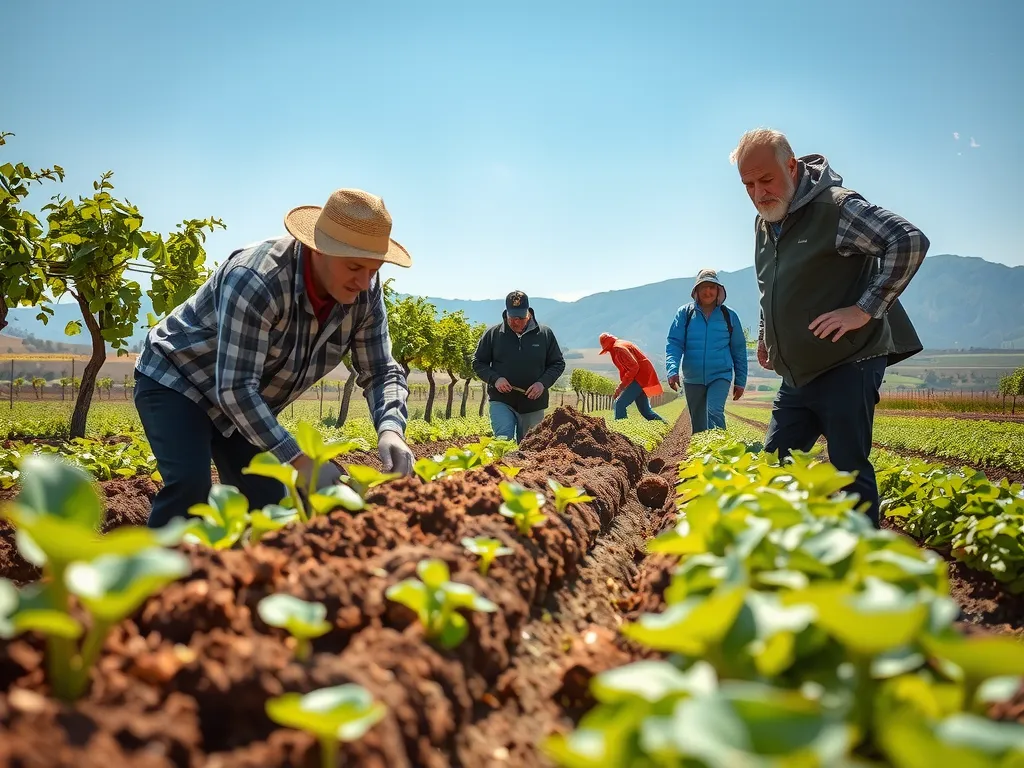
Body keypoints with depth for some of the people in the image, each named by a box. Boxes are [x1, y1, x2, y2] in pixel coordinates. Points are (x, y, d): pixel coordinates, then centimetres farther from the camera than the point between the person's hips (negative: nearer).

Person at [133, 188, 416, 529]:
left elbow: (381, 372, -10)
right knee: (190, 486, -26)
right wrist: (301, 461, -43)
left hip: (249, 405, 7)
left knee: (267, 502, 1)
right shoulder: (257, 279, -36)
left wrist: (391, 429, -32)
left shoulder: (366, 294, -16)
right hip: (175, 380, -7)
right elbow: (234, 387, -38)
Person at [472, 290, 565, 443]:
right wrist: (495, 379, -13)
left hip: (533, 404, 2)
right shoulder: (493, 333, 0)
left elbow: (558, 363, 8)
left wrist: (543, 383, -10)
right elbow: (478, 363, 6)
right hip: (501, 402, -1)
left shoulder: (545, 334, 2)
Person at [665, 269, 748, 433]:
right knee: (698, 425, 11)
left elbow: (739, 350, 10)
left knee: (714, 413, -25)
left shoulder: (729, 316, 4)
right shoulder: (684, 313, 2)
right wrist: (672, 370, -21)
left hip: (720, 376, -2)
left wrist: (740, 381, 9)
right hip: (692, 378, 2)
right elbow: (674, 343, -4)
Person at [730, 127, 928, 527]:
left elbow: (910, 241, -22)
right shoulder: (764, 223, 12)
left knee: (849, 472, -3)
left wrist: (865, 309, -23)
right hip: (796, 375, 8)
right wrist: (764, 335, 19)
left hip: (847, 367, -8)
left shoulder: (835, 207, -14)